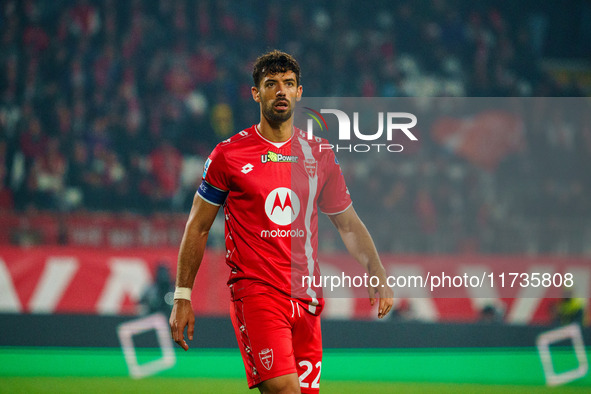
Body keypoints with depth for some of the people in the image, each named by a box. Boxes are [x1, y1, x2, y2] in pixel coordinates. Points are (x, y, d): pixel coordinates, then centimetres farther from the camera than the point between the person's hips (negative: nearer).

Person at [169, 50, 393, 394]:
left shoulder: (320, 154, 11)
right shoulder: (228, 155, 1)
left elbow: (348, 223, 17)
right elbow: (198, 227, 6)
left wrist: (379, 277, 4)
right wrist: (183, 298, 2)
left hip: (307, 297, 4)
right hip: (254, 288, -4)